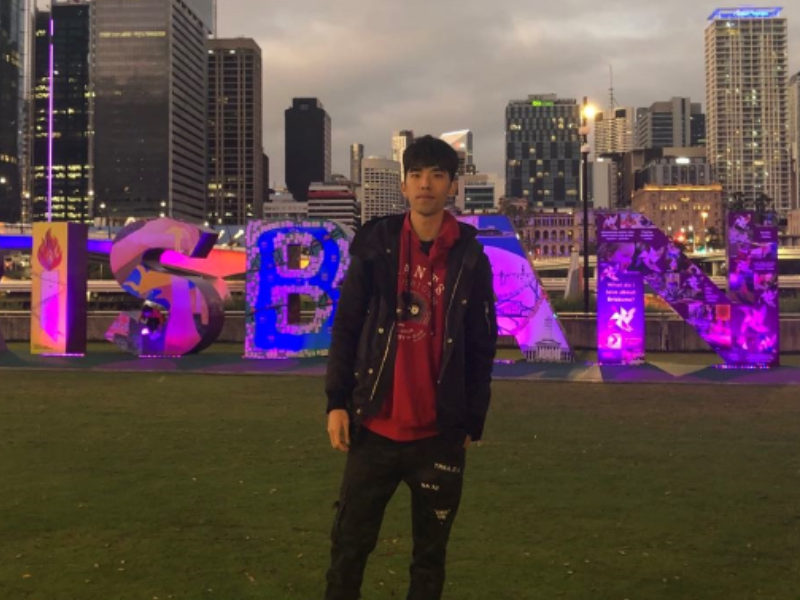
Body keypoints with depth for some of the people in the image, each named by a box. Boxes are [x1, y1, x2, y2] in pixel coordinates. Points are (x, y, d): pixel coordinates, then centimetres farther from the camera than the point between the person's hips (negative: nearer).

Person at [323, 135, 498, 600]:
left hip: (440, 434, 0)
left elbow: (483, 348, 3)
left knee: (430, 553, 12)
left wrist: (473, 423, 2)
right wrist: (338, 401, -4)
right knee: (349, 545, 7)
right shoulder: (375, 245, 1)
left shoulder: (470, 258, 0)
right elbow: (346, 327, 2)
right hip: (375, 428, 0)